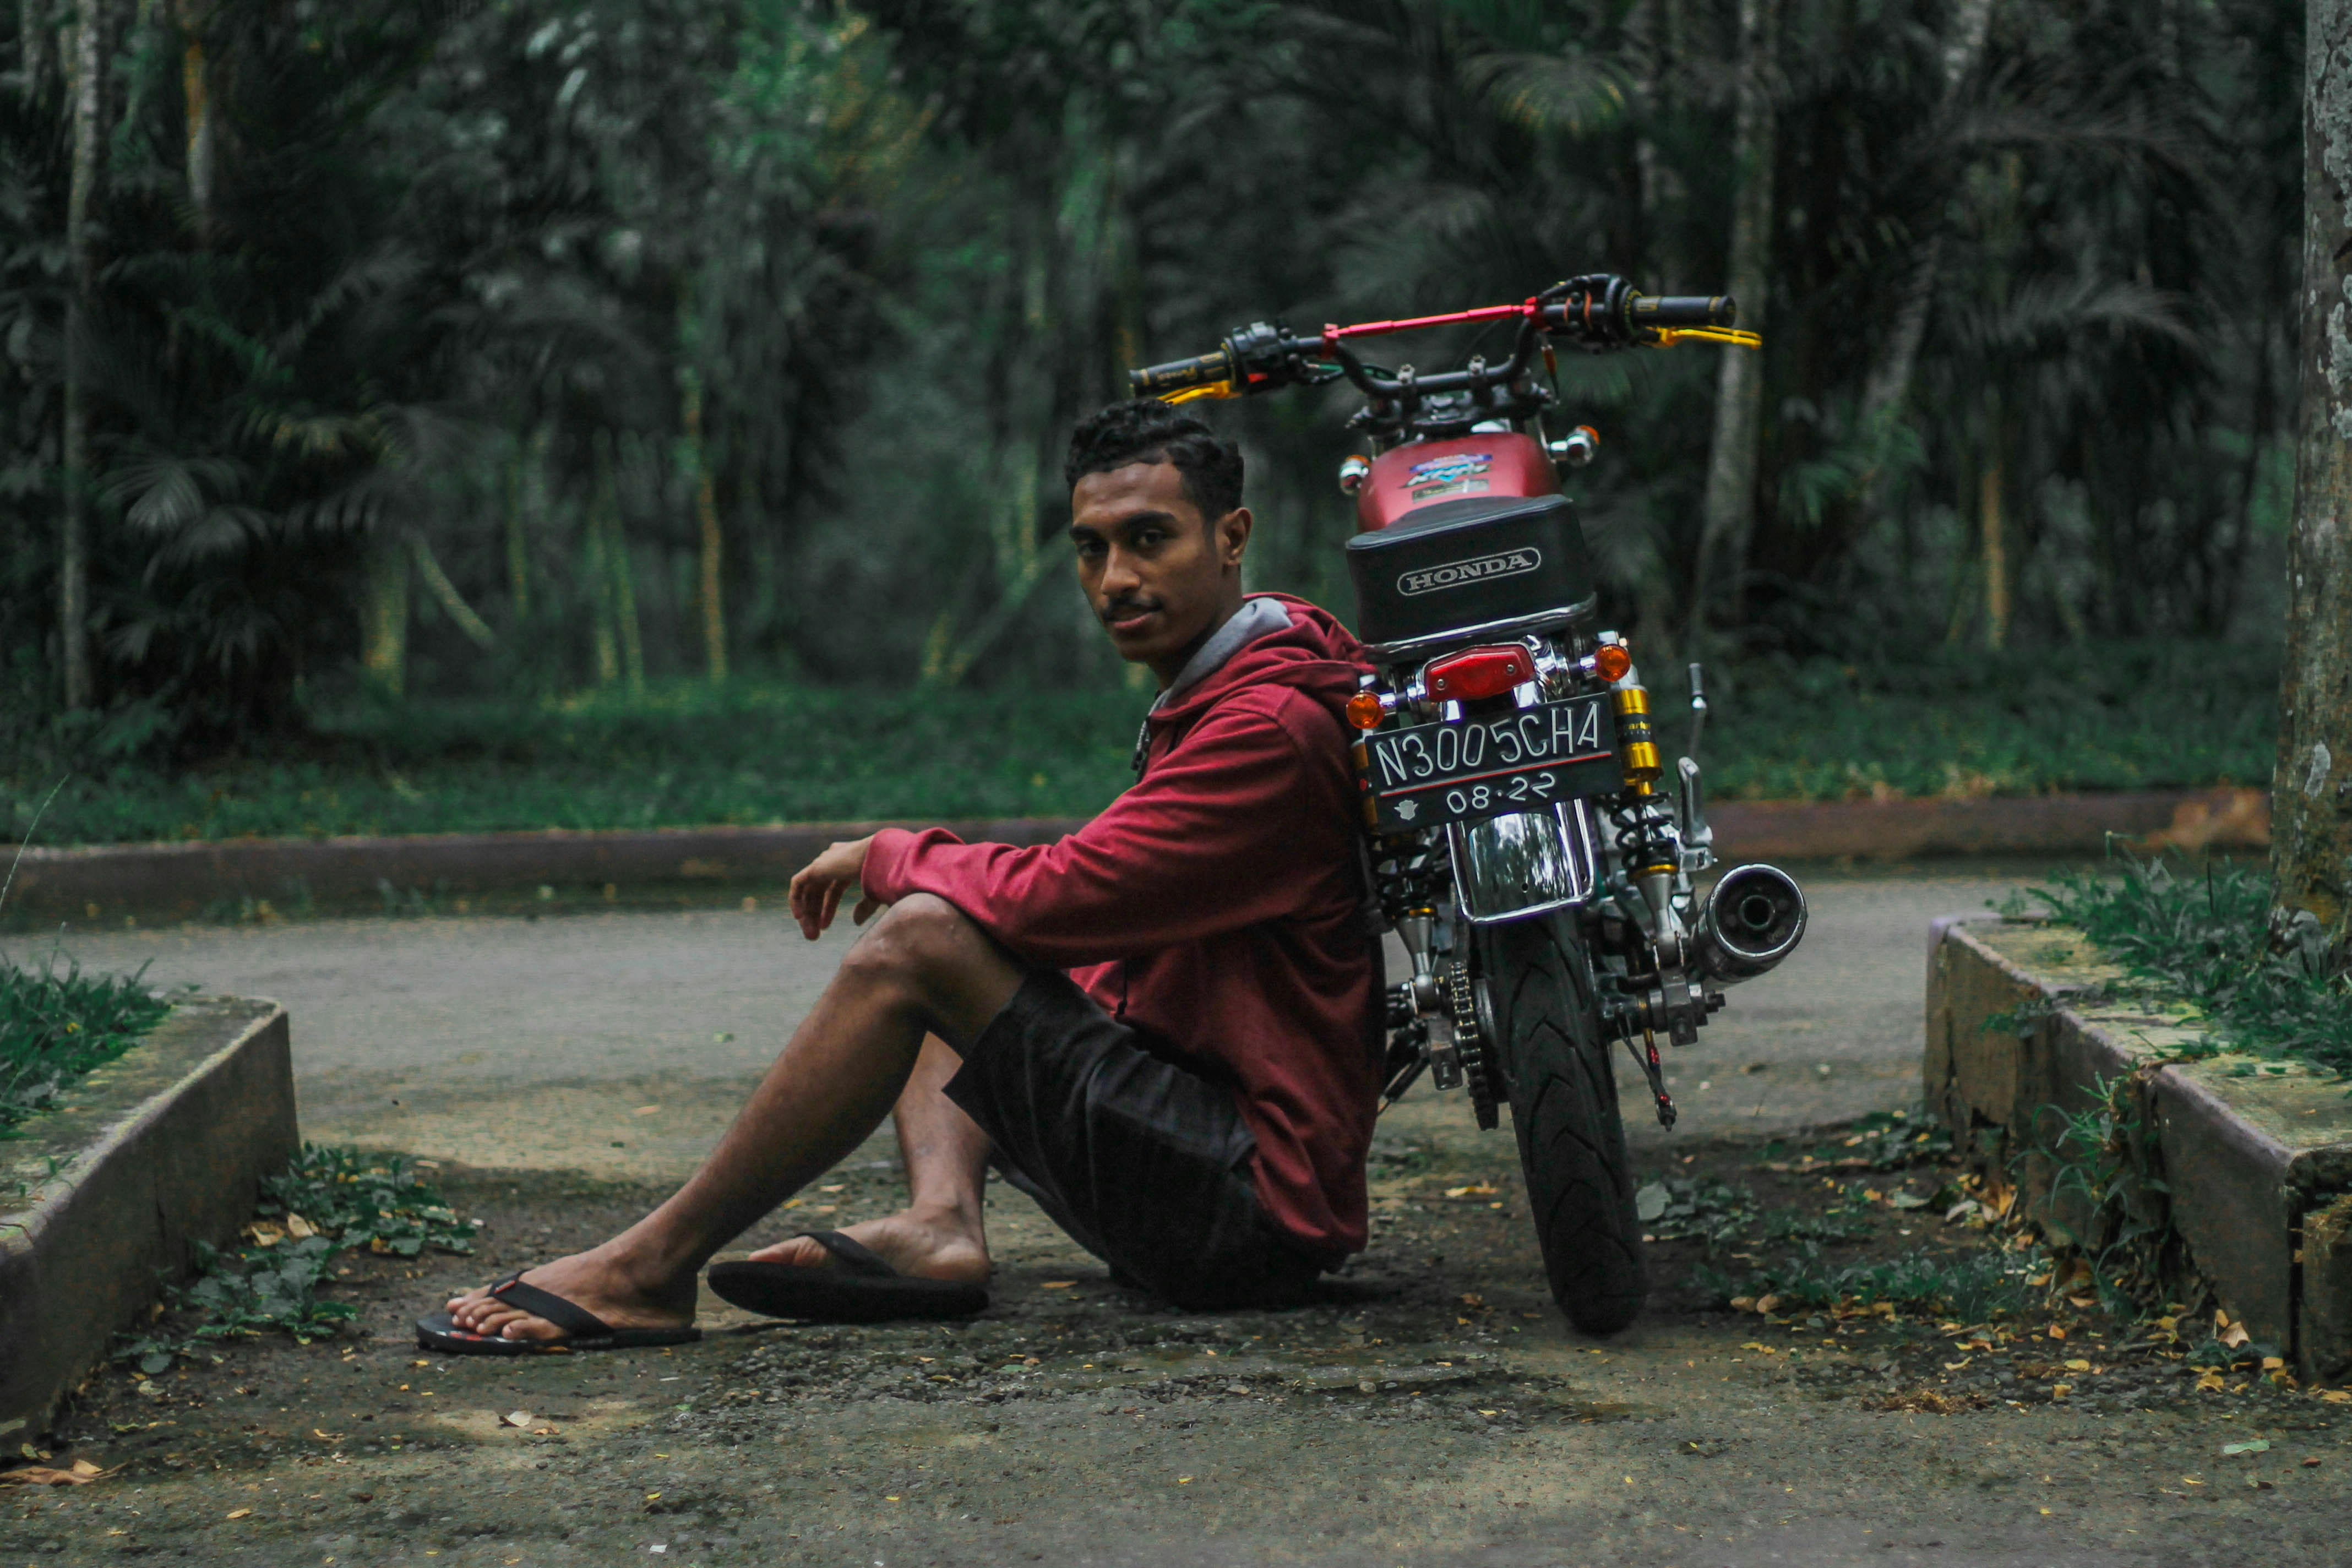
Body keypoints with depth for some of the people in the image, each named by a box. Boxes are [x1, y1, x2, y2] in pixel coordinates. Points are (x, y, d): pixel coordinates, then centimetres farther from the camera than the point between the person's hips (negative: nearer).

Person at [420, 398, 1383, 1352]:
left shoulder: (1275, 727, -17)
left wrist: (890, 859, -4)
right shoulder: (1204, 706, 16)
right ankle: (941, 1223, -9)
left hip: (1258, 1203, -10)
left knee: (920, 941, -19)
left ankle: (648, 1267, -14)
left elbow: (1058, 900, -22)